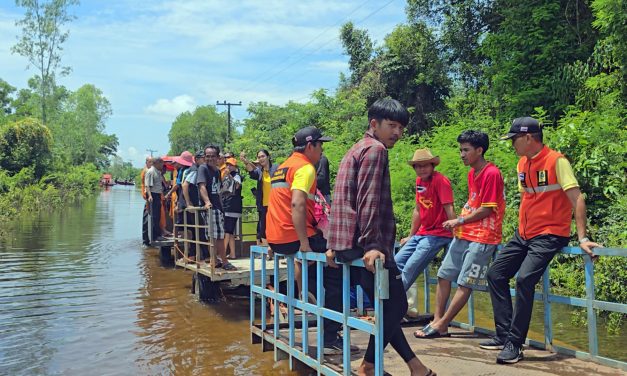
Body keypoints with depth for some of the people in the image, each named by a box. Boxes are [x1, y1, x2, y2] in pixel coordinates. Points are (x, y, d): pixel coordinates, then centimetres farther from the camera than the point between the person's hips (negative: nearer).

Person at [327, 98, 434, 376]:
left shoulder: (356, 150, 23)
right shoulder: (375, 149, -8)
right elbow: (369, 201, -19)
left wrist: (335, 244, 23)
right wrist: (372, 244, -23)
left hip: (348, 244, 10)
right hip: (362, 244, -10)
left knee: (386, 304, 14)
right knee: (395, 305, 1)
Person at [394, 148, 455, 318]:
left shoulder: (441, 181, -15)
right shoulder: (419, 181, 8)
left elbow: (449, 210, -20)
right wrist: (410, 236, 20)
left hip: (437, 235, -9)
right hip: (422, 233, 9)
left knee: (410, 270, -14)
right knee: (397, 262, 5)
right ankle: (409, 306, 10)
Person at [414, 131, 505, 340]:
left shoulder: (491, 174, -14)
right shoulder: (472, 173, 14)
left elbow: (486, 210, -16)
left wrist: (460, 221, -8)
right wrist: (459, 223, 6)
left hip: (482, 237, -9)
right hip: (463, 234, 9)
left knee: (465, 284, -4)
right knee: (444, 275, 7)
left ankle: (441, 326, 1)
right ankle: (437, 321, 13)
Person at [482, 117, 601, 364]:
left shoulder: (556, 161, -13)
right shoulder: (522, 164, 10)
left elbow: (577, 199, -16)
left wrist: (582, 238, -22)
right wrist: (520, 229, 14)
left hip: (550, 235, -8)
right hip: (523, 235, 9)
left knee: (524, 279, -25)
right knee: (495, 274, 4)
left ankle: (515, 344, -14)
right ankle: (504, 335, 10)